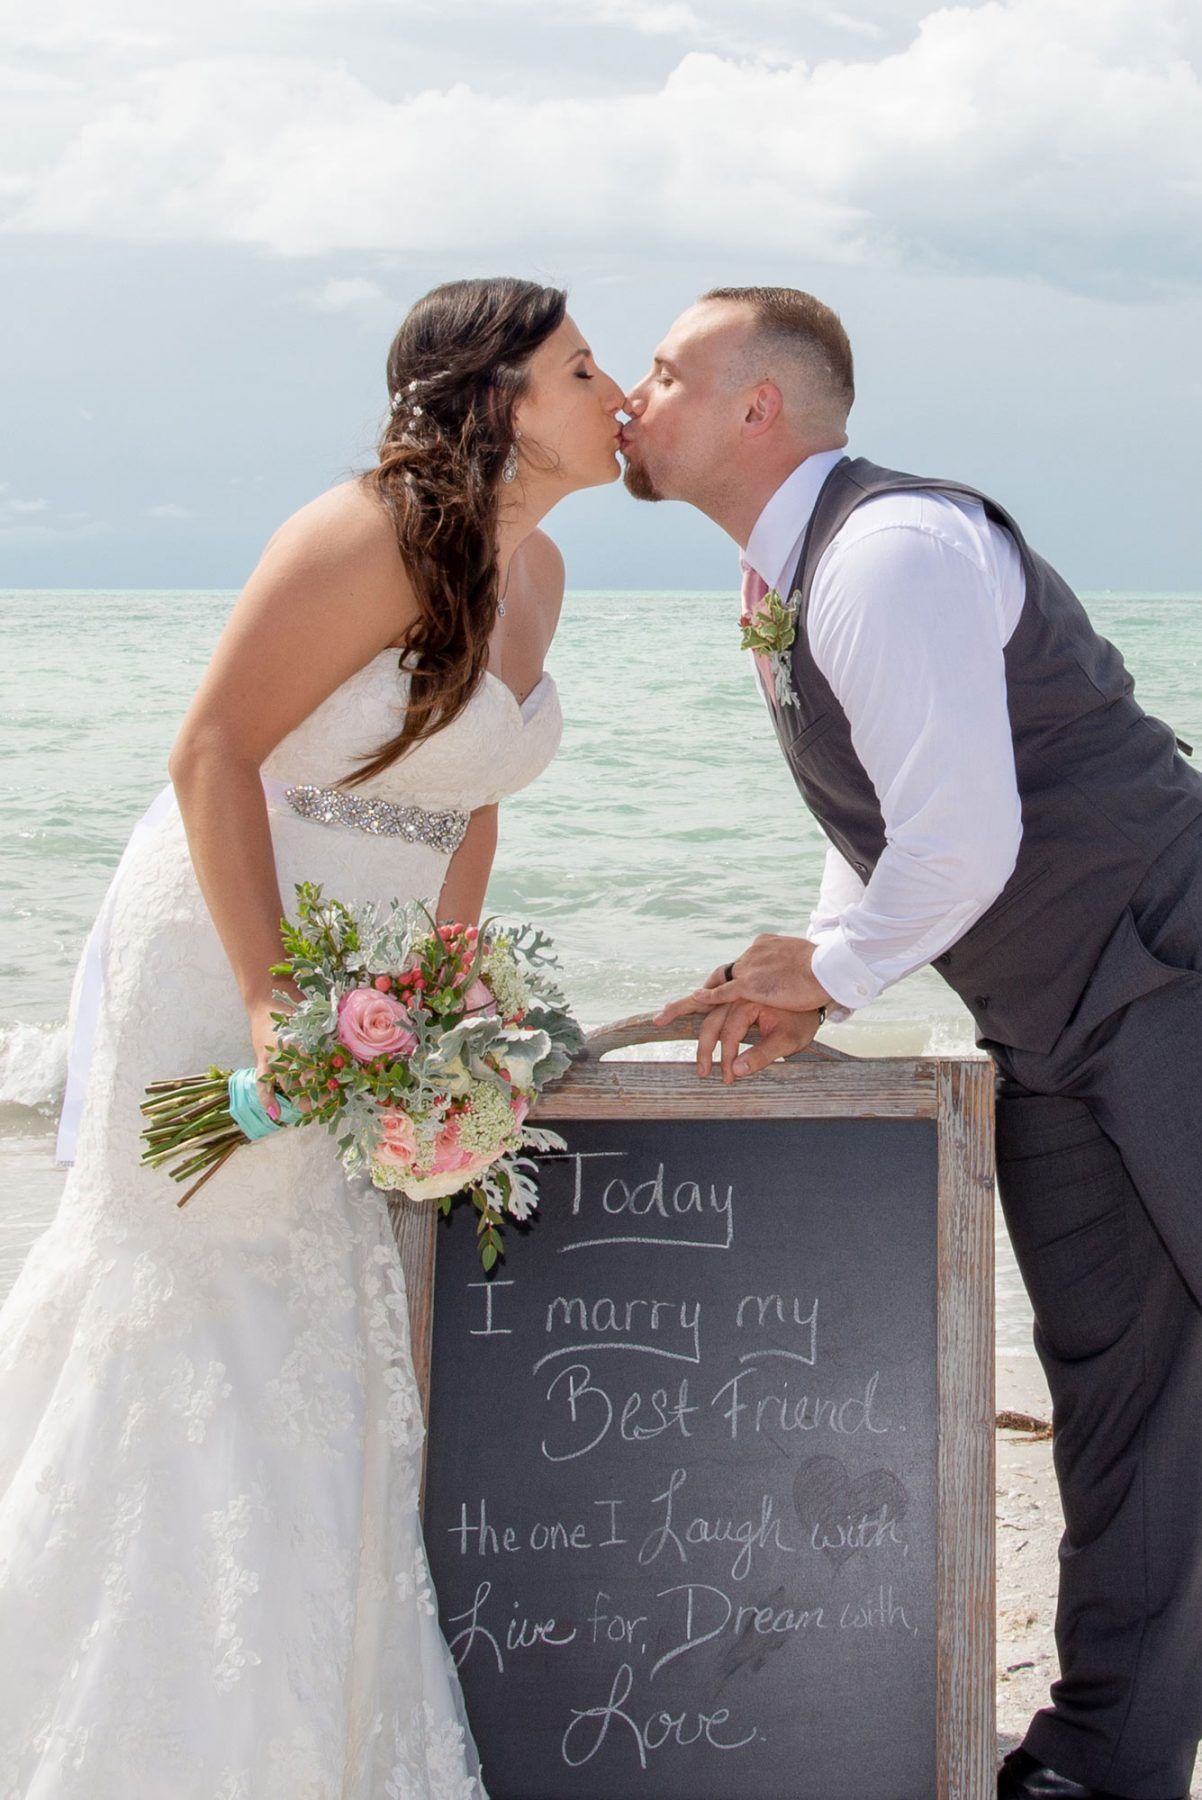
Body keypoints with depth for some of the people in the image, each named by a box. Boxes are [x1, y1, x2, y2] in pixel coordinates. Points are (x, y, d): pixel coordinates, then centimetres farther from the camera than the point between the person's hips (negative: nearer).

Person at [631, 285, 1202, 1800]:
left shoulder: (891, 550, -20)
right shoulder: (781, 589, 11)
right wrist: (808, 975, 5)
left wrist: (831, 971, -8)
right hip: (1045, 1034, 9)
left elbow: (962, 843, -25)